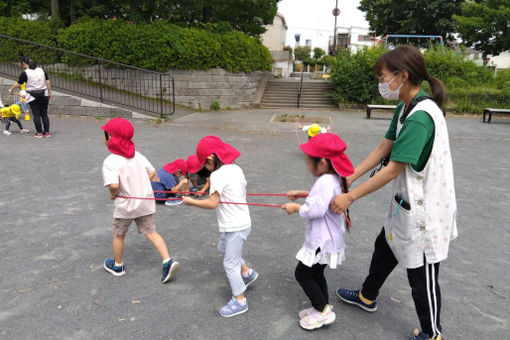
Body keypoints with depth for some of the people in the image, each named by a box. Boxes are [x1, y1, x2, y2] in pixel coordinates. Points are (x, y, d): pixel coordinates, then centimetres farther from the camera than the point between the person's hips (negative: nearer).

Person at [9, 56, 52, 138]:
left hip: (33, 97, -3)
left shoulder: (25, 73, -8)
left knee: (36, 115, 4)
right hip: (44, 95, 3)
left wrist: (11, 89, 19)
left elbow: (18, 84, 1)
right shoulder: (41, 70, 4)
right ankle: (47, 132, 7)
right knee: (44, 114, 7)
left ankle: (39, 133, 7)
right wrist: (49, 93, 15)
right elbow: (48, 83, 6)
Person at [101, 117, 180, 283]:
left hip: (125, 206, -4)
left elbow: (114, 185, -31)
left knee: (118, 235, 20)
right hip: (146, 202, 5)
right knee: (151, 232, 13)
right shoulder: (137, 155, 0)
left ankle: (117, 266, 39)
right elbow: (152, 173, 5)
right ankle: (168, 261, -1)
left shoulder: (110, 162, -19)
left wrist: (113, 195, -11)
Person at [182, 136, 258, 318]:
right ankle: (246, 272, 40)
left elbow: (212, 203, -24)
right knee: (223, 248, 30)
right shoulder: (236, 168, 5)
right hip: (243, 221, 10)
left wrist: (191, 201, -12)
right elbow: (244, 189, 16)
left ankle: (239, 301, 17)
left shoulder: (217, 175, -21)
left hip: (235, 227, -10)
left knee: (230, 263, 4)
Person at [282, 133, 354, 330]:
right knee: (316, 273, 22)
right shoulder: (334, 179, 5)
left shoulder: (325, 182, -28)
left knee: (302, 274, 4)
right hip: (327, 239, 10)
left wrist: (296, 208, -17)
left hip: (322, 242, -10)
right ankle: (322, 308, 35)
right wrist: (302, 194, 13)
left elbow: (315, 209, -34)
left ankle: (323, 311, 14)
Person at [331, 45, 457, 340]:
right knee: (385, 248, 26)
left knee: (422, 275, 9)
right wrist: (348, 179, 4)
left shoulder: (420, 117, -28)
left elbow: (392, 170, -27)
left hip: (426, 209, -10)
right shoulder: (405, 108, 2)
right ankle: (368, 296, 50)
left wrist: (351, 197, -19)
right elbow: (383, 149, 6)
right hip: (408, 203, 10)